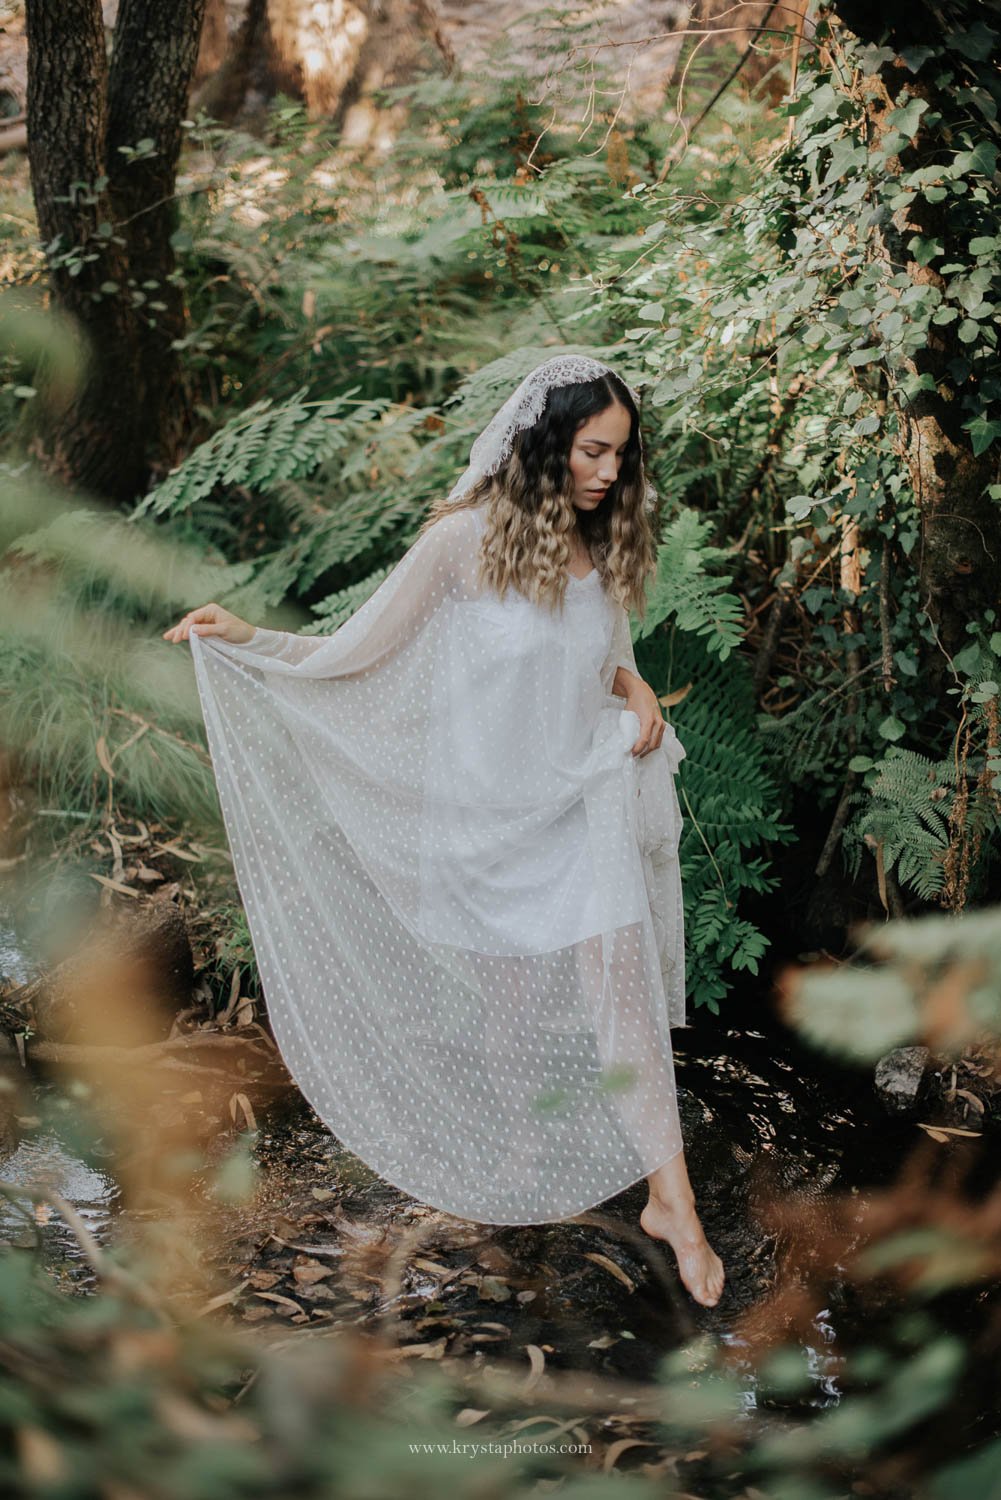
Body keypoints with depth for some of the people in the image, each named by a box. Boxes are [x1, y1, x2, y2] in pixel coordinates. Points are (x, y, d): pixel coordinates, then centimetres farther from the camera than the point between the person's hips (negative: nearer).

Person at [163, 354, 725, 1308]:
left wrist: (635, 691, -2)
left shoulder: (604, 547, 4)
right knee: (507, 996, 12)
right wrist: (245, 639, -17)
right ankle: (521, 1157, 37)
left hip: (582, 804, 3)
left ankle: (671, 1200, -3)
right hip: (486, 808, -3)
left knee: (622, 983, -8)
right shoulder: (467, 538, -11)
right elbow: (361, 653, -6)